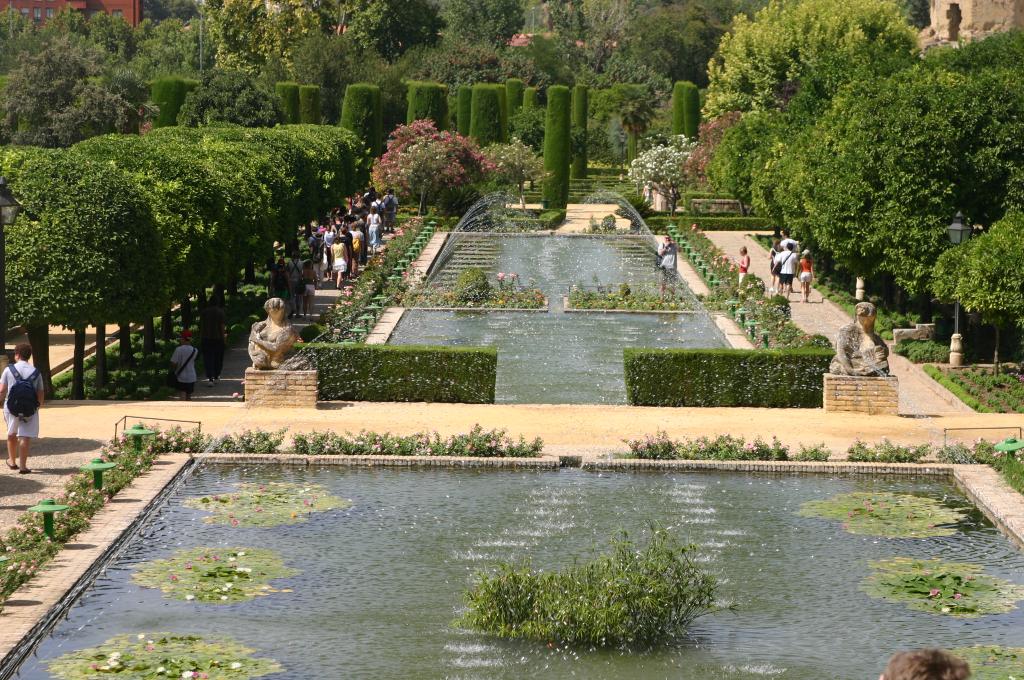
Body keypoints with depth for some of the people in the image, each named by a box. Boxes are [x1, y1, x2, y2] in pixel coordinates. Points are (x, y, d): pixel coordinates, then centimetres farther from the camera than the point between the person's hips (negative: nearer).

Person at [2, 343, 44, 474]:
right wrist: (39, 405, 20)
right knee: (25, 437, 2)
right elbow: (41, 395, 1)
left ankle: (12, 461, 34)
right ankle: (23, 465, -4)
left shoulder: (9, 370, -5)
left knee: (12, 435, 20)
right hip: (30, 409, 0)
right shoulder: (35, 372, 0)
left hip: (11, 408, 0)